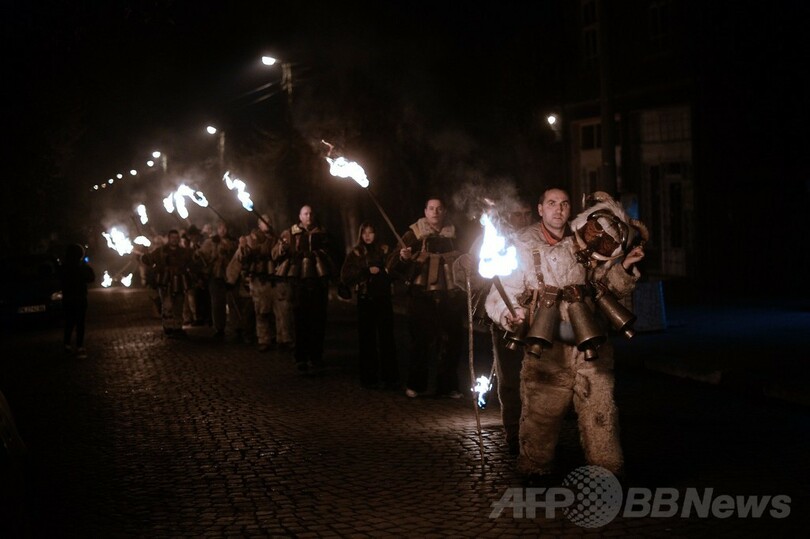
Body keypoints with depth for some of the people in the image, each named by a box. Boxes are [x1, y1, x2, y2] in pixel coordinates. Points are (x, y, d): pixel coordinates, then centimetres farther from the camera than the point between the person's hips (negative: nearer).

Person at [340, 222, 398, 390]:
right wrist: (367, 271, -11)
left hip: (383, 298, 0)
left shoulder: (384, 250, 6)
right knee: (367, 339, 1)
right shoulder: (355, 253, 6)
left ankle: (390, 377, 1)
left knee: (387, 338, -3)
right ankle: (369, 378, 7)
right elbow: (345, 276, -3)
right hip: (365, 299, 0)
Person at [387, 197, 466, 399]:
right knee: (422, 341, -4)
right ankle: (416, 385, 9)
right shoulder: (414, 234, -1)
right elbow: (394, 266, -7)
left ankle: (448, 385, 16)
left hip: (450, 297, 4)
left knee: (452, 342, 5)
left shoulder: (454, 235, 11)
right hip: (423, 297, -4)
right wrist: (403, 258, -30)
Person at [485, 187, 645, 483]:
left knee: (601, 416, 1)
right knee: (540, 416, -3)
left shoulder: (583, 245, 12)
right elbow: (498, 298, 1)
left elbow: (612, 287, 20)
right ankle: (536, 475, 13)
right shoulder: (524, 247, 5)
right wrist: (511, 317, -21)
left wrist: (624, 267, 0)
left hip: (589, 348, 2)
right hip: (546, 352, -2)